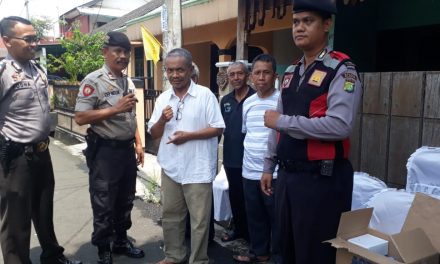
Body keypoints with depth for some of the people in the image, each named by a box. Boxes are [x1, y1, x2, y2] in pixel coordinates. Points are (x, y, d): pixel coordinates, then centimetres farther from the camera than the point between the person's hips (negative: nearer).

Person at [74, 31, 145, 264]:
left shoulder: (128, 82, 11)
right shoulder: (93, 81, -12)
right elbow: (80, 118, -19)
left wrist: (138, 144, 12)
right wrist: (116, 108, -23)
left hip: (127, 149, 7)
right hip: (105, 151, -7)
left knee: (125, 200, 18)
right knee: (103, 204, 6)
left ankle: (121, 240, 35)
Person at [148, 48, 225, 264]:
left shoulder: (205, 95, -8)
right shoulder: (163, 99, 7)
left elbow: (218, 128, -10)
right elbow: (154, 134, 8)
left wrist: (188, 135, -19)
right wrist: (162, 119, -13)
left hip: (198, 170, -5)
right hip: (170, 168, 5)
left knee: (199, 220, 5)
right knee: (170, 215, 18)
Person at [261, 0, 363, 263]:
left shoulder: (341, 70, -12)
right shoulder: (290, 73, 11)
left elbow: (339, 126, -26)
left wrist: (283, 121, -19)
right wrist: (269, 167, 16)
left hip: (322, 179, -7)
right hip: (287, 175, 8)